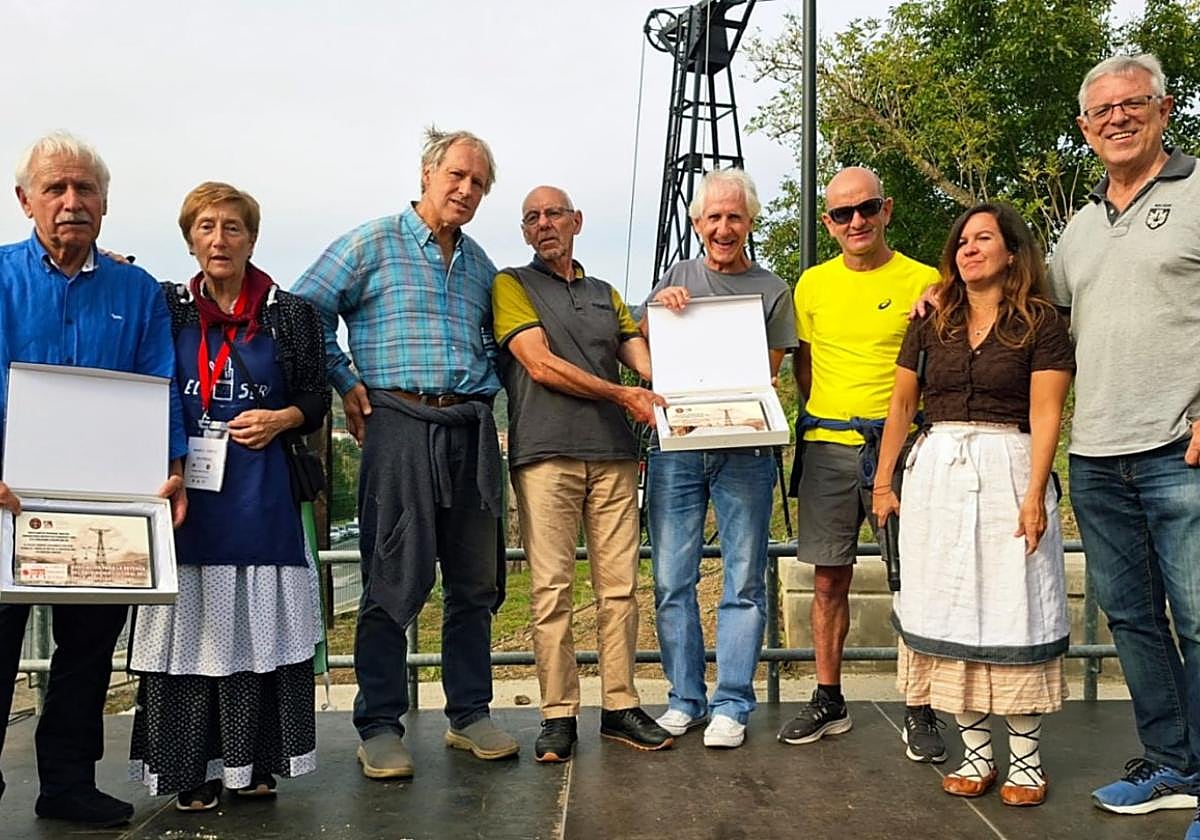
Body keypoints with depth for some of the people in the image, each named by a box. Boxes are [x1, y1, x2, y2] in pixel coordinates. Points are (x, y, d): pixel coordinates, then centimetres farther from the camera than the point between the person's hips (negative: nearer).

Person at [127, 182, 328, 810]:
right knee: (188, 624, 2)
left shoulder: (289, 314, 7)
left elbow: (315, 402, 9)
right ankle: (193, 773, 12)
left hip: (260, 493, 0)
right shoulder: (165, 307, 8)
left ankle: (254, 764, 14)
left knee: (258, 625, 2)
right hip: (183, 487, 1)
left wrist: (280, 418, -8)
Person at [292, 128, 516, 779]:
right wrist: (346, 384, -4)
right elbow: (305, 310, 0)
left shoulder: (479, 263, 19)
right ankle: (379, 727, 7)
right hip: (399, 422, -5)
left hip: (470, 429, 5)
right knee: (394, 579, -4)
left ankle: (469, 714, 20)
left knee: (475, 580, 8)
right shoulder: (373, 243, 3)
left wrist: (484, 388, 10)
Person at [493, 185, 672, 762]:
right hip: (546, 453, -4)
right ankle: (558, 714, 5)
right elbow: (541, 365, -3)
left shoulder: (606, 295, 24)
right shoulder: (513, 286, 9)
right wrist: (624, 395, -4)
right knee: (552, 588, -4)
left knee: (620, 585, 3)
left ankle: (620, 706, 12)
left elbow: (646, 362, 16)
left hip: (613, 454, 4)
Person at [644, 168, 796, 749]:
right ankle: (684, 699, 16)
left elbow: (769, 375, 6)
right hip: (675, 445, 1)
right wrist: (660, 308, -3)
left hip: (744, 451, -1)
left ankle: (731, 705, 12)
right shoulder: (675, 279, 13)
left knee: (744, 582, 2)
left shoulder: (771, 291, 9)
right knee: (673, 580, 2)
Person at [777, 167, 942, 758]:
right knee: (829, 580, 8)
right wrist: (821, 418, 7)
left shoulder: (923, 282, 1)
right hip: (826, 447, 3)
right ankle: (828, 701, 21)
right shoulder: (813, 284, 10)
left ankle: (919, 712, 12)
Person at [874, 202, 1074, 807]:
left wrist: (1034, 494, -14)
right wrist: (883, 482, 9)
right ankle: (975, 752, 13)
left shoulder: (1040, 323, 1)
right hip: (936, 473, 4)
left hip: (1007, 471, -3)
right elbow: (901, 405, 13)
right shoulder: (931, 326, 12)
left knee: (1012, 609, -2)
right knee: (950, 610, 4)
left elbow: (1045, 414, -5)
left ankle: (1026, 756, 10)